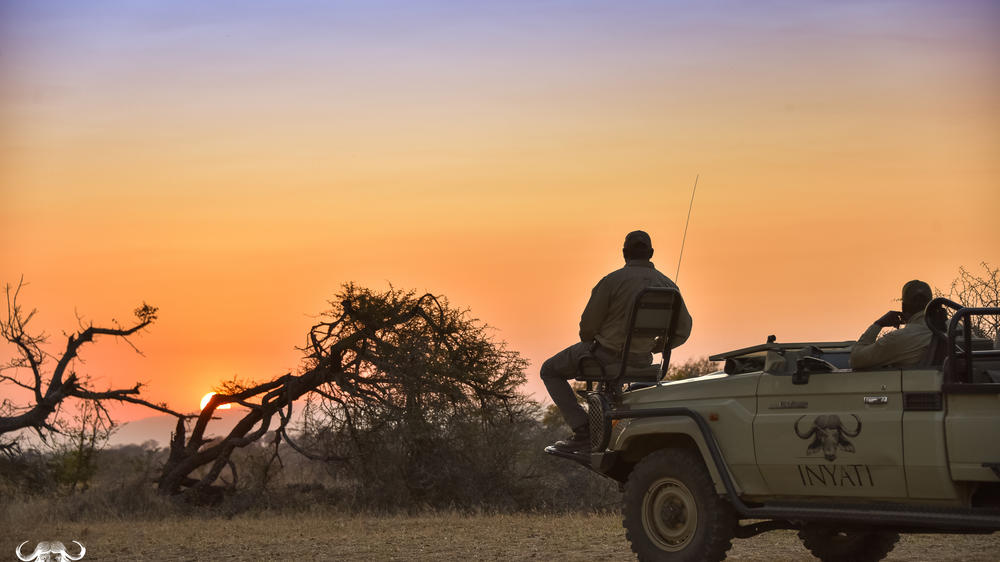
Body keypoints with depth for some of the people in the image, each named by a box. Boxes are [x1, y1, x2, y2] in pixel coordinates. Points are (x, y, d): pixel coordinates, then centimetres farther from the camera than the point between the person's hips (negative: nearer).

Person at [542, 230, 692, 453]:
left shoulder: (612, 281, -16)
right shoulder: (668, 286, -1)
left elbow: (587, 326, -12)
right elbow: (682, 331, 1)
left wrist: (589, 344, 12)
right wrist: (651, 348, 15)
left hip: (605, 354, -5)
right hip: (641, 360, 5)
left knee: (550, 371, 16)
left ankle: (582, 431, 1)